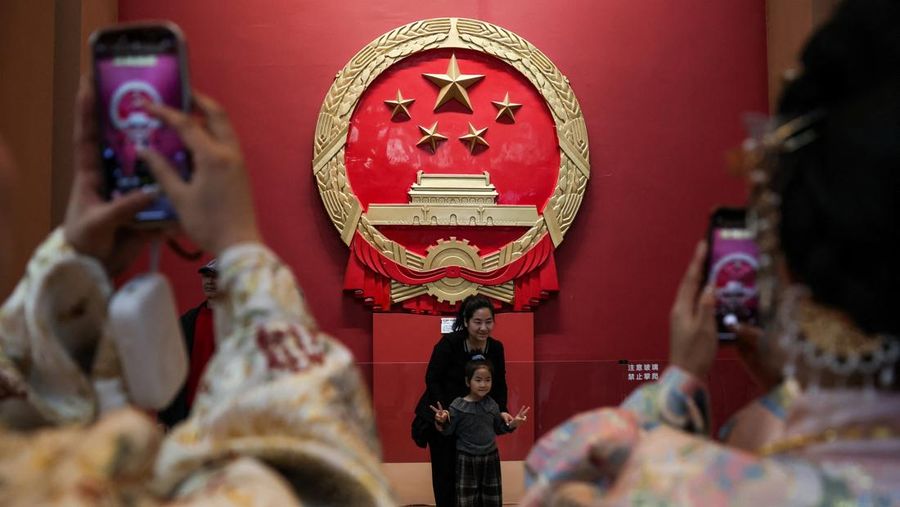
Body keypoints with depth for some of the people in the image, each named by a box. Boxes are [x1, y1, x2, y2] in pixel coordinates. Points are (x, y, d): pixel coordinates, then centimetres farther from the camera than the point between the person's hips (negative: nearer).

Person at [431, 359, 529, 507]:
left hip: (490, 457, 4)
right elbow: (448, 431, -12)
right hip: (466, 459, -4)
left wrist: (512, 424, -3)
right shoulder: (458, 406, -14)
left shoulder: (492, 404, -1)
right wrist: (442, 422, -32)